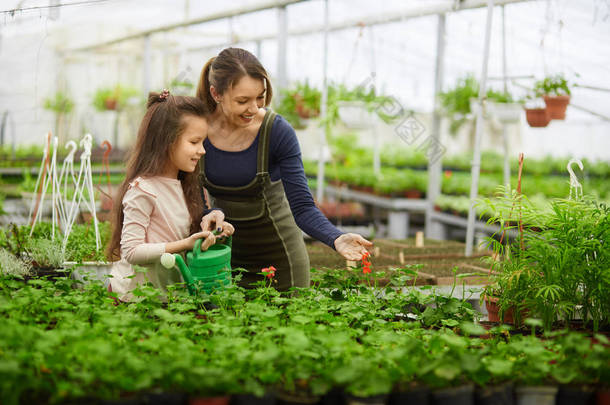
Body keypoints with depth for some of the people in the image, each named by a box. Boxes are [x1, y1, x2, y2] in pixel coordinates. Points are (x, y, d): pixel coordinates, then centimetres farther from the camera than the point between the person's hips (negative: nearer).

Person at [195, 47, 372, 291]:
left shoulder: (278, 132, -18)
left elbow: (302, 207, -19)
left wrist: (336, 239, -37)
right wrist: (211, 213, -28)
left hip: (277, 253, -2)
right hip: (225, 253, 2)